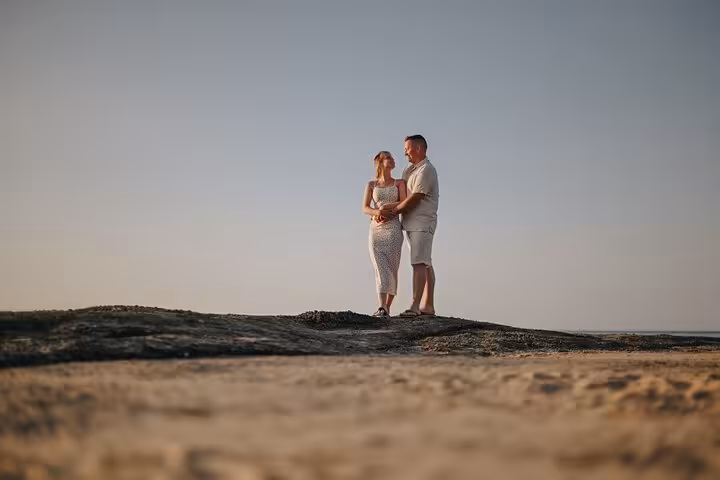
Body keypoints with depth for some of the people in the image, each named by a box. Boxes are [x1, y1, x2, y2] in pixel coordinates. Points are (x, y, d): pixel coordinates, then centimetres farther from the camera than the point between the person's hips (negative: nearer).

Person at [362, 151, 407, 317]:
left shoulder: (399, 183, 11)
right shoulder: (371, 185, 12)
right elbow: (365, 208, 2)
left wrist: (385, 207, -11)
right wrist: (378, 212, -18)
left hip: (393, 229, 0)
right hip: (375, 230, 0)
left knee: (391, 270, -5)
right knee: (380, 269, -13)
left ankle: (387, 308, 3)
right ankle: (382, 308, -24)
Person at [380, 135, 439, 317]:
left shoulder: (426, 170, -12)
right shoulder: (409, 170, 18)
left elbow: (414, 199, -16)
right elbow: (405, 196, 9)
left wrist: (393, 211, -8)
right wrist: (392, 207, -10)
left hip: (422, 222, -10)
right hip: (412, 223, 10)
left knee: (419, 264, -14)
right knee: (425, 264, 9)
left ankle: (415, 306, -19)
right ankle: (428, 305, 11)